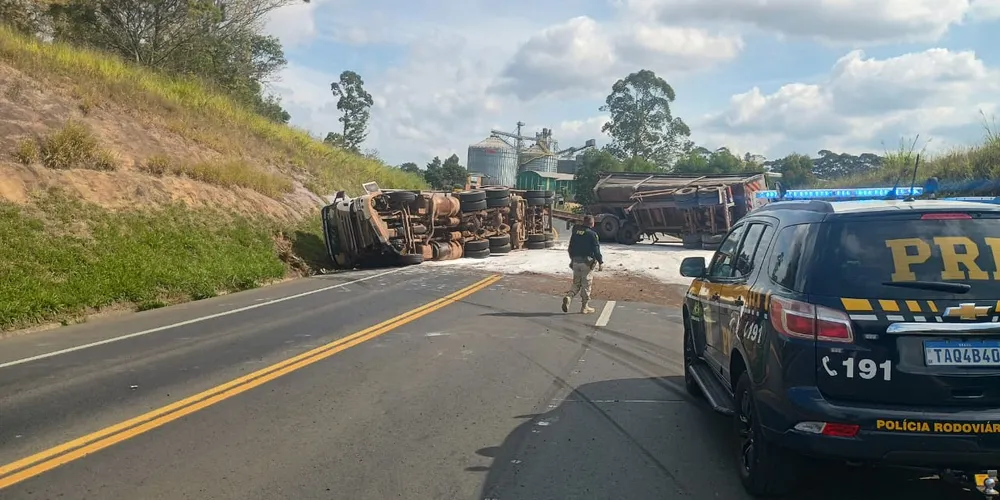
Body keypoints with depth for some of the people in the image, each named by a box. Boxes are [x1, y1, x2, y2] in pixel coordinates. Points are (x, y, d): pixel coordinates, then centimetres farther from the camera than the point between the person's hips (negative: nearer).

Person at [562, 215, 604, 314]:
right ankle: (585, 307, 9)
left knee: (576, 283, 14)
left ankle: (569, 297, -11)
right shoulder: (592, 234, -11)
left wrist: (572, 259, 26)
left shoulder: (575, 232, 8)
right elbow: (596, 250, -11)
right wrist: (601, 262, -3)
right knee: (586, 285, 3)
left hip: (575, 262, 5)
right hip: (587, 262, -5)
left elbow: (570, 248, 15)